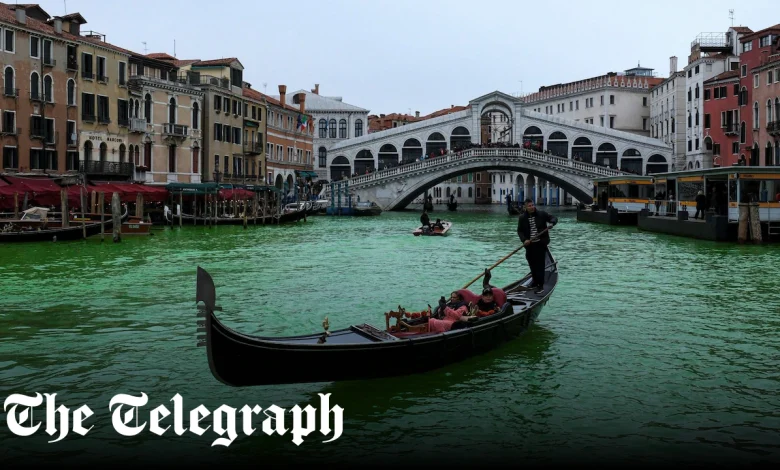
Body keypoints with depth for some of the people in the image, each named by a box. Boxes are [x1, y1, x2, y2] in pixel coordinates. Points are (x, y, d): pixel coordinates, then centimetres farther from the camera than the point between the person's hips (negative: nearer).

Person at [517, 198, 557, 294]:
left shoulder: (541, 214, 0)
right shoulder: (522, 218, 4)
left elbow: (553, 218, 6)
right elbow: (519, 231, 4)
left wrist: (552, 223, -17)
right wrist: (524, 240, -13)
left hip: (541, 243, -3)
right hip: (529, 245, 3)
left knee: (540, 265, -8)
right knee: (532, 265, 12)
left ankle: (540, 286, -8)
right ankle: (535, 282, 28)